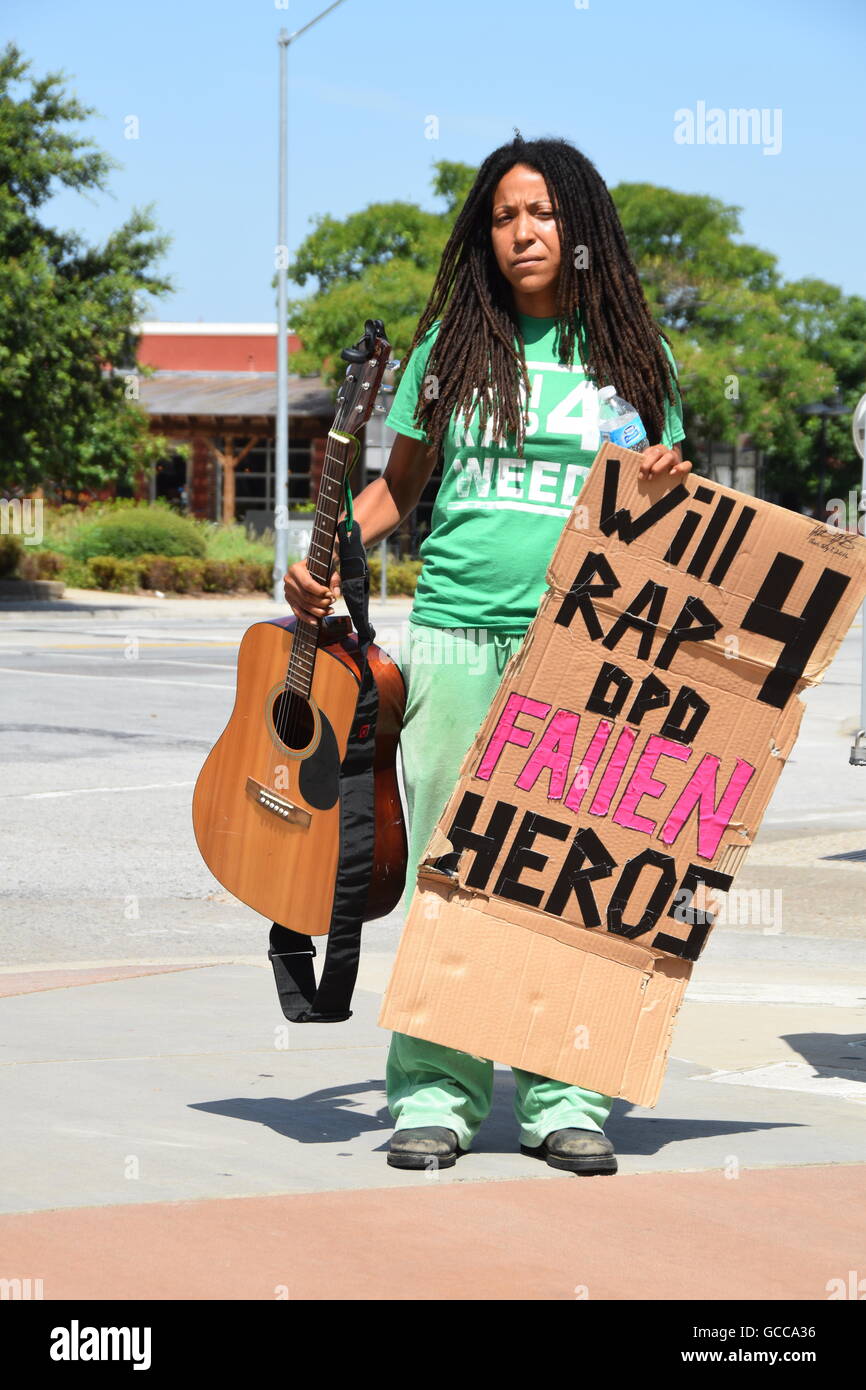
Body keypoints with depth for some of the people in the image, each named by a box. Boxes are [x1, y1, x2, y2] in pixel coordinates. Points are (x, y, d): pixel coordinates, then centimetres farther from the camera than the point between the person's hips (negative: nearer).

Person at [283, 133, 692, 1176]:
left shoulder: (631, 355, 9)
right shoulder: (455, 345, 9)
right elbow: (399, 485, 15)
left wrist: (667, 487, -6)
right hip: (455, 638, 0)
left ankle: (564, 1100, 6)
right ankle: (436, 1096, 7)